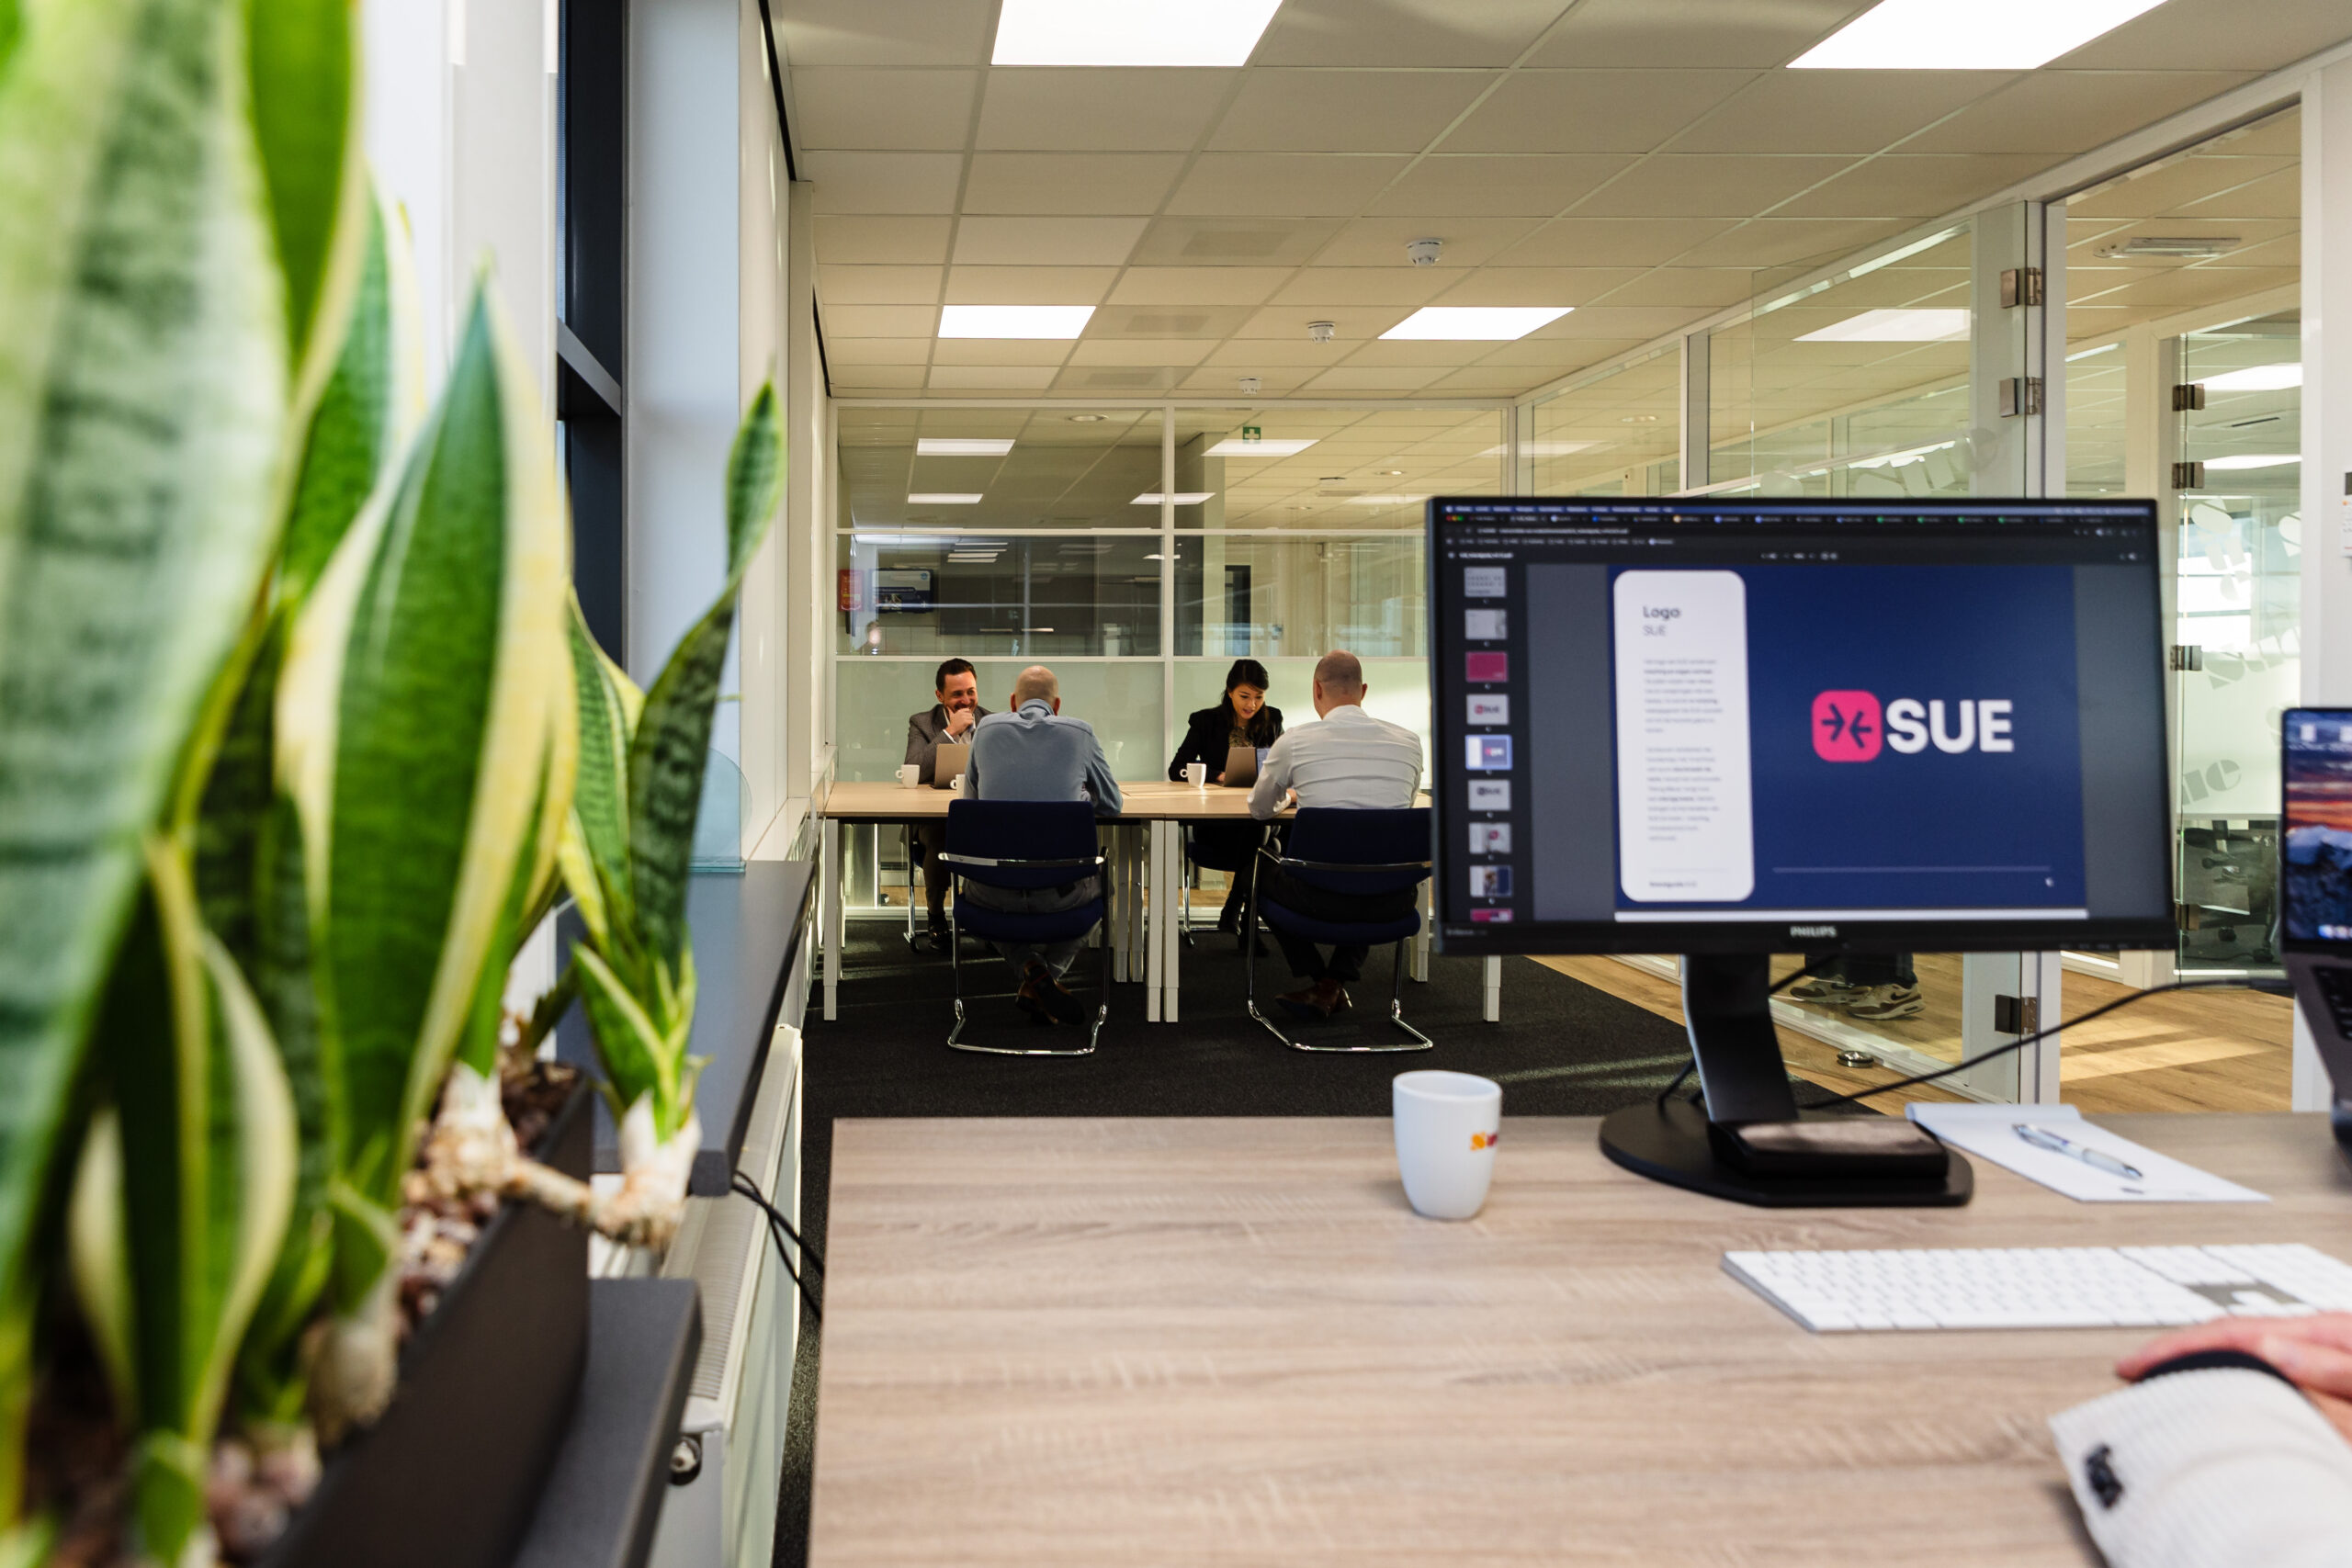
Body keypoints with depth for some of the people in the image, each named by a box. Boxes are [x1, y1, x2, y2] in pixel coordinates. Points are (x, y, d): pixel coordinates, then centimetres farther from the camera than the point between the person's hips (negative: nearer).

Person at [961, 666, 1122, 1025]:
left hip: (996, 893, 1)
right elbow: (1111, 806, 16)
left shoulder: (987, 728, 8)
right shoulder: (1080, 732, 5)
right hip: (1061, 893, -1)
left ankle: (1031, 966, 14)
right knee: (1097, 885, 36)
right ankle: (1047, 976, 15)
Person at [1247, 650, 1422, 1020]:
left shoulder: (1294, 742, -2)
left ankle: (1316, 978, 28)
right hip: (1392, 900, 3)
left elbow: (1259, 809, 16)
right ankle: (1335, 982, 25)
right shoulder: (1408, 741, 4)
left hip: (1323, 898, -2)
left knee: (1261, 868, 30)